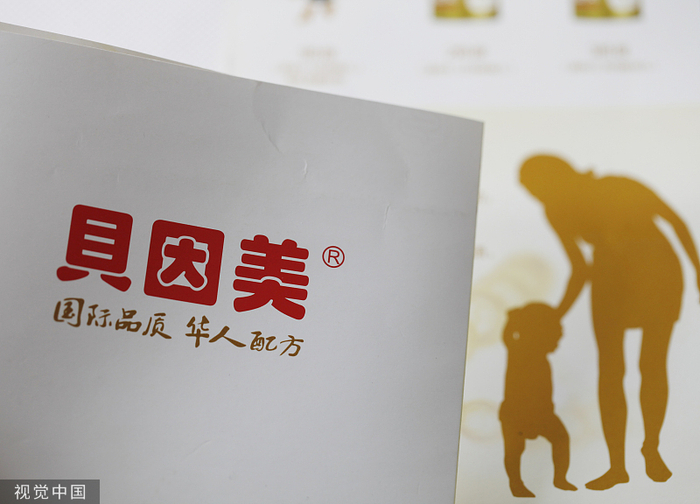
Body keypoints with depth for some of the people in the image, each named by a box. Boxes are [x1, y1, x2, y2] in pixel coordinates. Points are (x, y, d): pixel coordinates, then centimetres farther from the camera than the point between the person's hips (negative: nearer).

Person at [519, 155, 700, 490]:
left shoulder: (622, 188, -24)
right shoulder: (558, 213, -10)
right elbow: (581, 268, 1)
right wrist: (556, 317, -2)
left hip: (660, 272, -3)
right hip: (611, 277, 3)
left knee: (653, 365, -7)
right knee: (609, 368, -7)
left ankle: (651, 447, 16)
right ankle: (617, 465, -1)